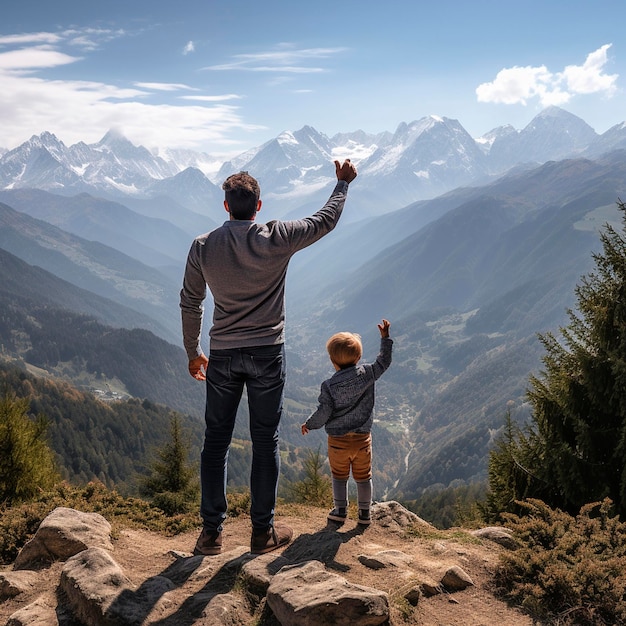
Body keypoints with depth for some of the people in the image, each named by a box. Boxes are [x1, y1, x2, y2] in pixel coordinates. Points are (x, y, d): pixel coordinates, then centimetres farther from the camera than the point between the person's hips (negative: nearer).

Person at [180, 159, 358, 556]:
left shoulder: (204, 247, -3)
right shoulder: (275, 239, -11)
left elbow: (190, 303, 5)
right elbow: (326, 221, 3)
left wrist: (193, 352, 18)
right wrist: (343, 183, 20)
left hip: (222, 356, 2)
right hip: (267, 353, -2)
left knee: (216, 441, 10)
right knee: (265, 441, 7)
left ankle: (211, 533, 15)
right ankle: (263, 531, 17)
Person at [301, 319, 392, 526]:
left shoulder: (329, 386, -17)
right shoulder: (366, 374, -12)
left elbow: (323, 413, -14)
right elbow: (383, 362, 4)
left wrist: (309, 425, 4)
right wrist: (385, 337, 12)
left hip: (338, 441, -2)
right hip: (362, 438, 2)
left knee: (339, 476, 16)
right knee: (363, 477, 15)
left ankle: (340, 511, 23)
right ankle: (364, 513, 24)